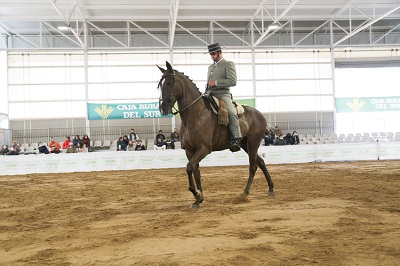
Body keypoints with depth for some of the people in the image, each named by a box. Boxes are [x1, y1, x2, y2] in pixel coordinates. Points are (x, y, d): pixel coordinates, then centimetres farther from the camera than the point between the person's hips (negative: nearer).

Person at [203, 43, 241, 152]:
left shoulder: (229, 64, 3)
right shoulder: (210, 67, 26)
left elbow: (232, 81, -10)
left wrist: (216, 82, -14)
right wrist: (206, 93, 14)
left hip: (223, 95, -8)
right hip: (210, 96, 8)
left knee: (231, 112, -33)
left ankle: (236, 138, -31)